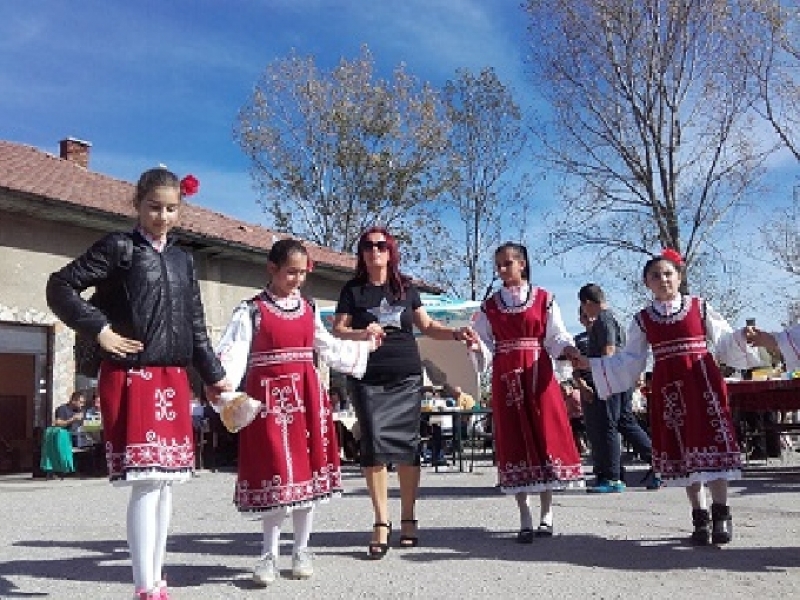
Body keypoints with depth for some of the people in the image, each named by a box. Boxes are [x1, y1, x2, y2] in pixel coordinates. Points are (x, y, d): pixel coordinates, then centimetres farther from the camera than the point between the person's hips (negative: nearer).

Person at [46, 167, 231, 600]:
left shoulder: (182, 259, 15)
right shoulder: (119, 247, -1)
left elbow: (195, 327, 17)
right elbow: (60, 287, -5)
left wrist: (214, 376, 16)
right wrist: (100, 330, -12)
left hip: (173, 380, 6)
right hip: (132, 378, -6)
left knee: (165, 483, 9)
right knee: (146, 484, -11)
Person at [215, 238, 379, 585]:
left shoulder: (308, 309, 11)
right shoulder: (252, 310, -4)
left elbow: (327, 347, 23)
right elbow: (234, 352, -15)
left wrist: (364, 347, 27)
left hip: (307, 394, 5)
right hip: (269, 397, -4)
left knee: (308, 469, 7)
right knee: (276, 472, -3)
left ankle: (301, 550, 19)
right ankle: (269, 555, 11)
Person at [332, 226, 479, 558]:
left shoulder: (406, 287, 12)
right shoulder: (353, 290, 7)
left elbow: (427, 325, 14)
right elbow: (337, 330, 2)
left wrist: (456, 334, -1)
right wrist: (362, 334, -17)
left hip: (407, 376, 2)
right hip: (369, 379, -1)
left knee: (407, 443, 2)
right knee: (375, 443, -7)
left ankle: (408, 518, 14)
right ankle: (381, 523, 0)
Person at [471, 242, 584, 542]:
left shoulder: (543, 298, 5)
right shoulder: (490, 305, 10)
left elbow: (556, 336, 1)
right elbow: (485, 346, 4)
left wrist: (569, 350, -18)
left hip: (538, 374, -1)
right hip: (506, 378, 2)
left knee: (546, 435, -3)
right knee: (513, 441, 1)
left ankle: (546, 513, 12)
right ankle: (525, 520, 8)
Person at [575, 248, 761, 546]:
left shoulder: (699, 307, 6)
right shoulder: (642, 319, 9)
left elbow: (724, 341, 7)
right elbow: (629, 361, 9)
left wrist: (744, 337, -13)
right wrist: (591, 364, 4)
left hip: (702, 381, -2)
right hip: (667, 388, 2)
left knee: (711, 442, -8)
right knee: (680, 448, 5)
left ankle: (721, 514, 3)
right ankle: (700, 518, 15)